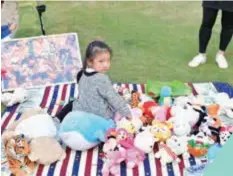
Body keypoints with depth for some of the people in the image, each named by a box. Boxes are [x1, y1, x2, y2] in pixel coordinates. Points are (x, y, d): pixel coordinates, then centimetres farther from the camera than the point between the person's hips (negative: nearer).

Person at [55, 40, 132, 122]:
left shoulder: (83, 74, 0)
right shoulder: (101, 79, -23)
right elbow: (113, 98, -20)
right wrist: (126, 112, -11)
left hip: (81, 112, 7)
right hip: (99, 117, -7)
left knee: (71, 104, 32)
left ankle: (58, 118, 19)